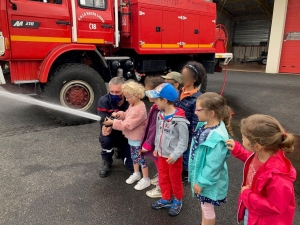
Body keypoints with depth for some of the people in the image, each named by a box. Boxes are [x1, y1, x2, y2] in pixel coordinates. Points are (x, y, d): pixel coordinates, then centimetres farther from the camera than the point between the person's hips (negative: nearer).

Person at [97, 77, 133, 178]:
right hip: (112, 135, 0)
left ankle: (121, 151, 26)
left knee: (133, 167, -9)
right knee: (106, 139, -36)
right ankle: (107, 162, -2)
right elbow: (104, 123, -21)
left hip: (127, 136, 0)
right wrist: (106, 128, -47)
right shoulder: (104, 101, -17)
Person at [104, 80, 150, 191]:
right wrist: (119, 114, -7)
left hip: (137, 138, -9)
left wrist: (113, 122, -27)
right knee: (134, 156, 23)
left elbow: (128, 125, -31)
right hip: (132, 136, 10)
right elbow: (127, 115, 13)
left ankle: (146, 179, 20)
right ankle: (136, 174, 42)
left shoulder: (139, 110, -30)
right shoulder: (133, 105, 1)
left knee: (140, 157, 4)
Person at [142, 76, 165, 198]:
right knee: (158, 163, 28)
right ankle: (159, 178, 51)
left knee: (160, 165, 11)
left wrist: (147, 145, -19)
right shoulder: (157, 106, 1)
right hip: (157, 143, 9)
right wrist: (146, 142, 16)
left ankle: (161, 188, 30)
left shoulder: (159, 110, -30)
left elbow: (155, 129, -27)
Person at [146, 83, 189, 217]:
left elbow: (183, 140, -21)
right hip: (162, 154, 7)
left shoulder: (179, 119, -26)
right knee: (163, 178, 21)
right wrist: (157, 148, 10)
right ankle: (166, 199, 42)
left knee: (175, 180, 14)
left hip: (174, 157, -7)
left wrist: (174, 155, -23)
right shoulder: (160, 115, -3)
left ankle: (178, 201, 38)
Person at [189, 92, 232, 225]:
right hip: (201, 175, 8)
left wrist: (201, 182, -16)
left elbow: (213, 166, -28)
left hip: (210, 181, -8)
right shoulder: (204, 125, -6)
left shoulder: (217, 137, -34)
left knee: (208, 208, 17)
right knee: (203, 204, 29)